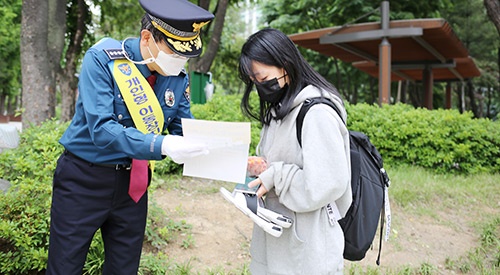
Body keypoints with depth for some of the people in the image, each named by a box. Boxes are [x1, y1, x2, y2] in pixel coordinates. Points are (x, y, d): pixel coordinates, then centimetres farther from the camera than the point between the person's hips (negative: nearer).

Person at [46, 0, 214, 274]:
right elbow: (102, 130, -28)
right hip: (84, 179, -4)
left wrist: (208, 145, -23)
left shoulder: (178, 78, -4)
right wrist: (161, 146, -41)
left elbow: (184, 129, -1)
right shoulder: (101, 59, -19)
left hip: (133, 183, 5)